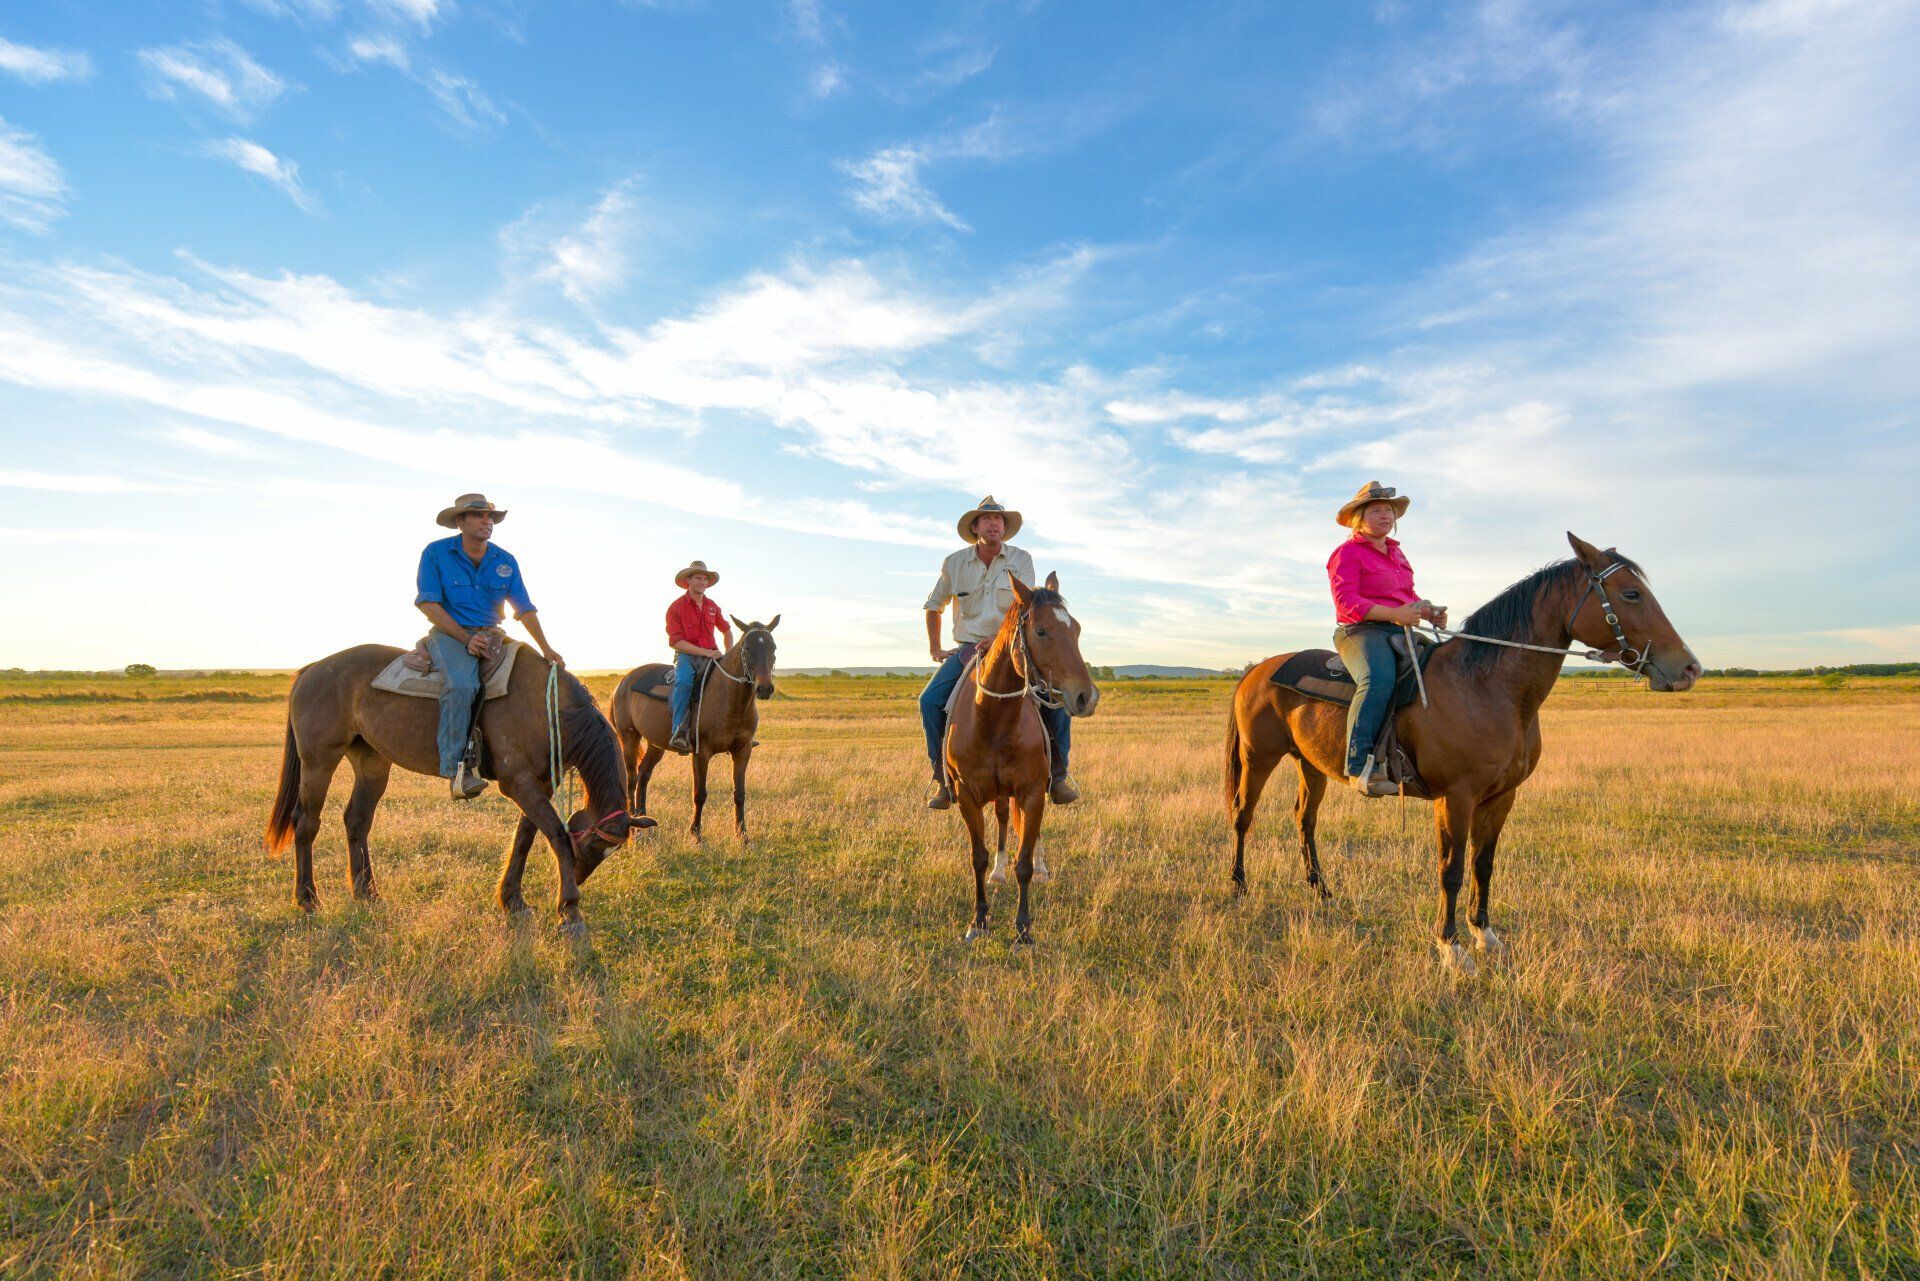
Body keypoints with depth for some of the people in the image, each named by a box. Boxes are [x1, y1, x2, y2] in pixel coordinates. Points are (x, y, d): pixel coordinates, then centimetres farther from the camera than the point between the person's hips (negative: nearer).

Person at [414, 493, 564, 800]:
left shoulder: (505, 561, 7)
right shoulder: (436, 553, -3)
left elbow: (525, 609, 6)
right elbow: (428, 604, -8)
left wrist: (546, 649, -5)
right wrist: (466, 638, -17)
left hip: (491, 636, 5)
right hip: (449, 634, -5)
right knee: (462, 684, -33)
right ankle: (456, 767, -30)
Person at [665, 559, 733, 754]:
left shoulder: (712, 607, 14)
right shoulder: (676, 607, -2)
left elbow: (727, 631, 30)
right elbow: (676, 642, -10)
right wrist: (706, 652, -17)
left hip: (712, 655, 5)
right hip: (687, 656, -5)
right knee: (683, 682, -35)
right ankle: (679, 733, -36)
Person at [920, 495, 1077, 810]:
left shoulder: (1021, 560, 0)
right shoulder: (955, 563, 5)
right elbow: (934, 606, 19)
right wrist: (934, 648, 12)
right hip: (967, 649, 1)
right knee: (930, 700, -20)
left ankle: (1058, 775, -4)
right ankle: (944, 777, -5)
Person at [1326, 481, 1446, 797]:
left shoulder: (1396, 552, 24)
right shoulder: (1348, 553, -3)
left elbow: (1409, 596, 29)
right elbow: (1346, 601, -14)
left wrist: (1429, 612, 7)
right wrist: (1393, 614, -24)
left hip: (1399, 633, 9)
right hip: (1360, 631, -9)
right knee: (1378, 680, -36)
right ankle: (1360, 765, -38)